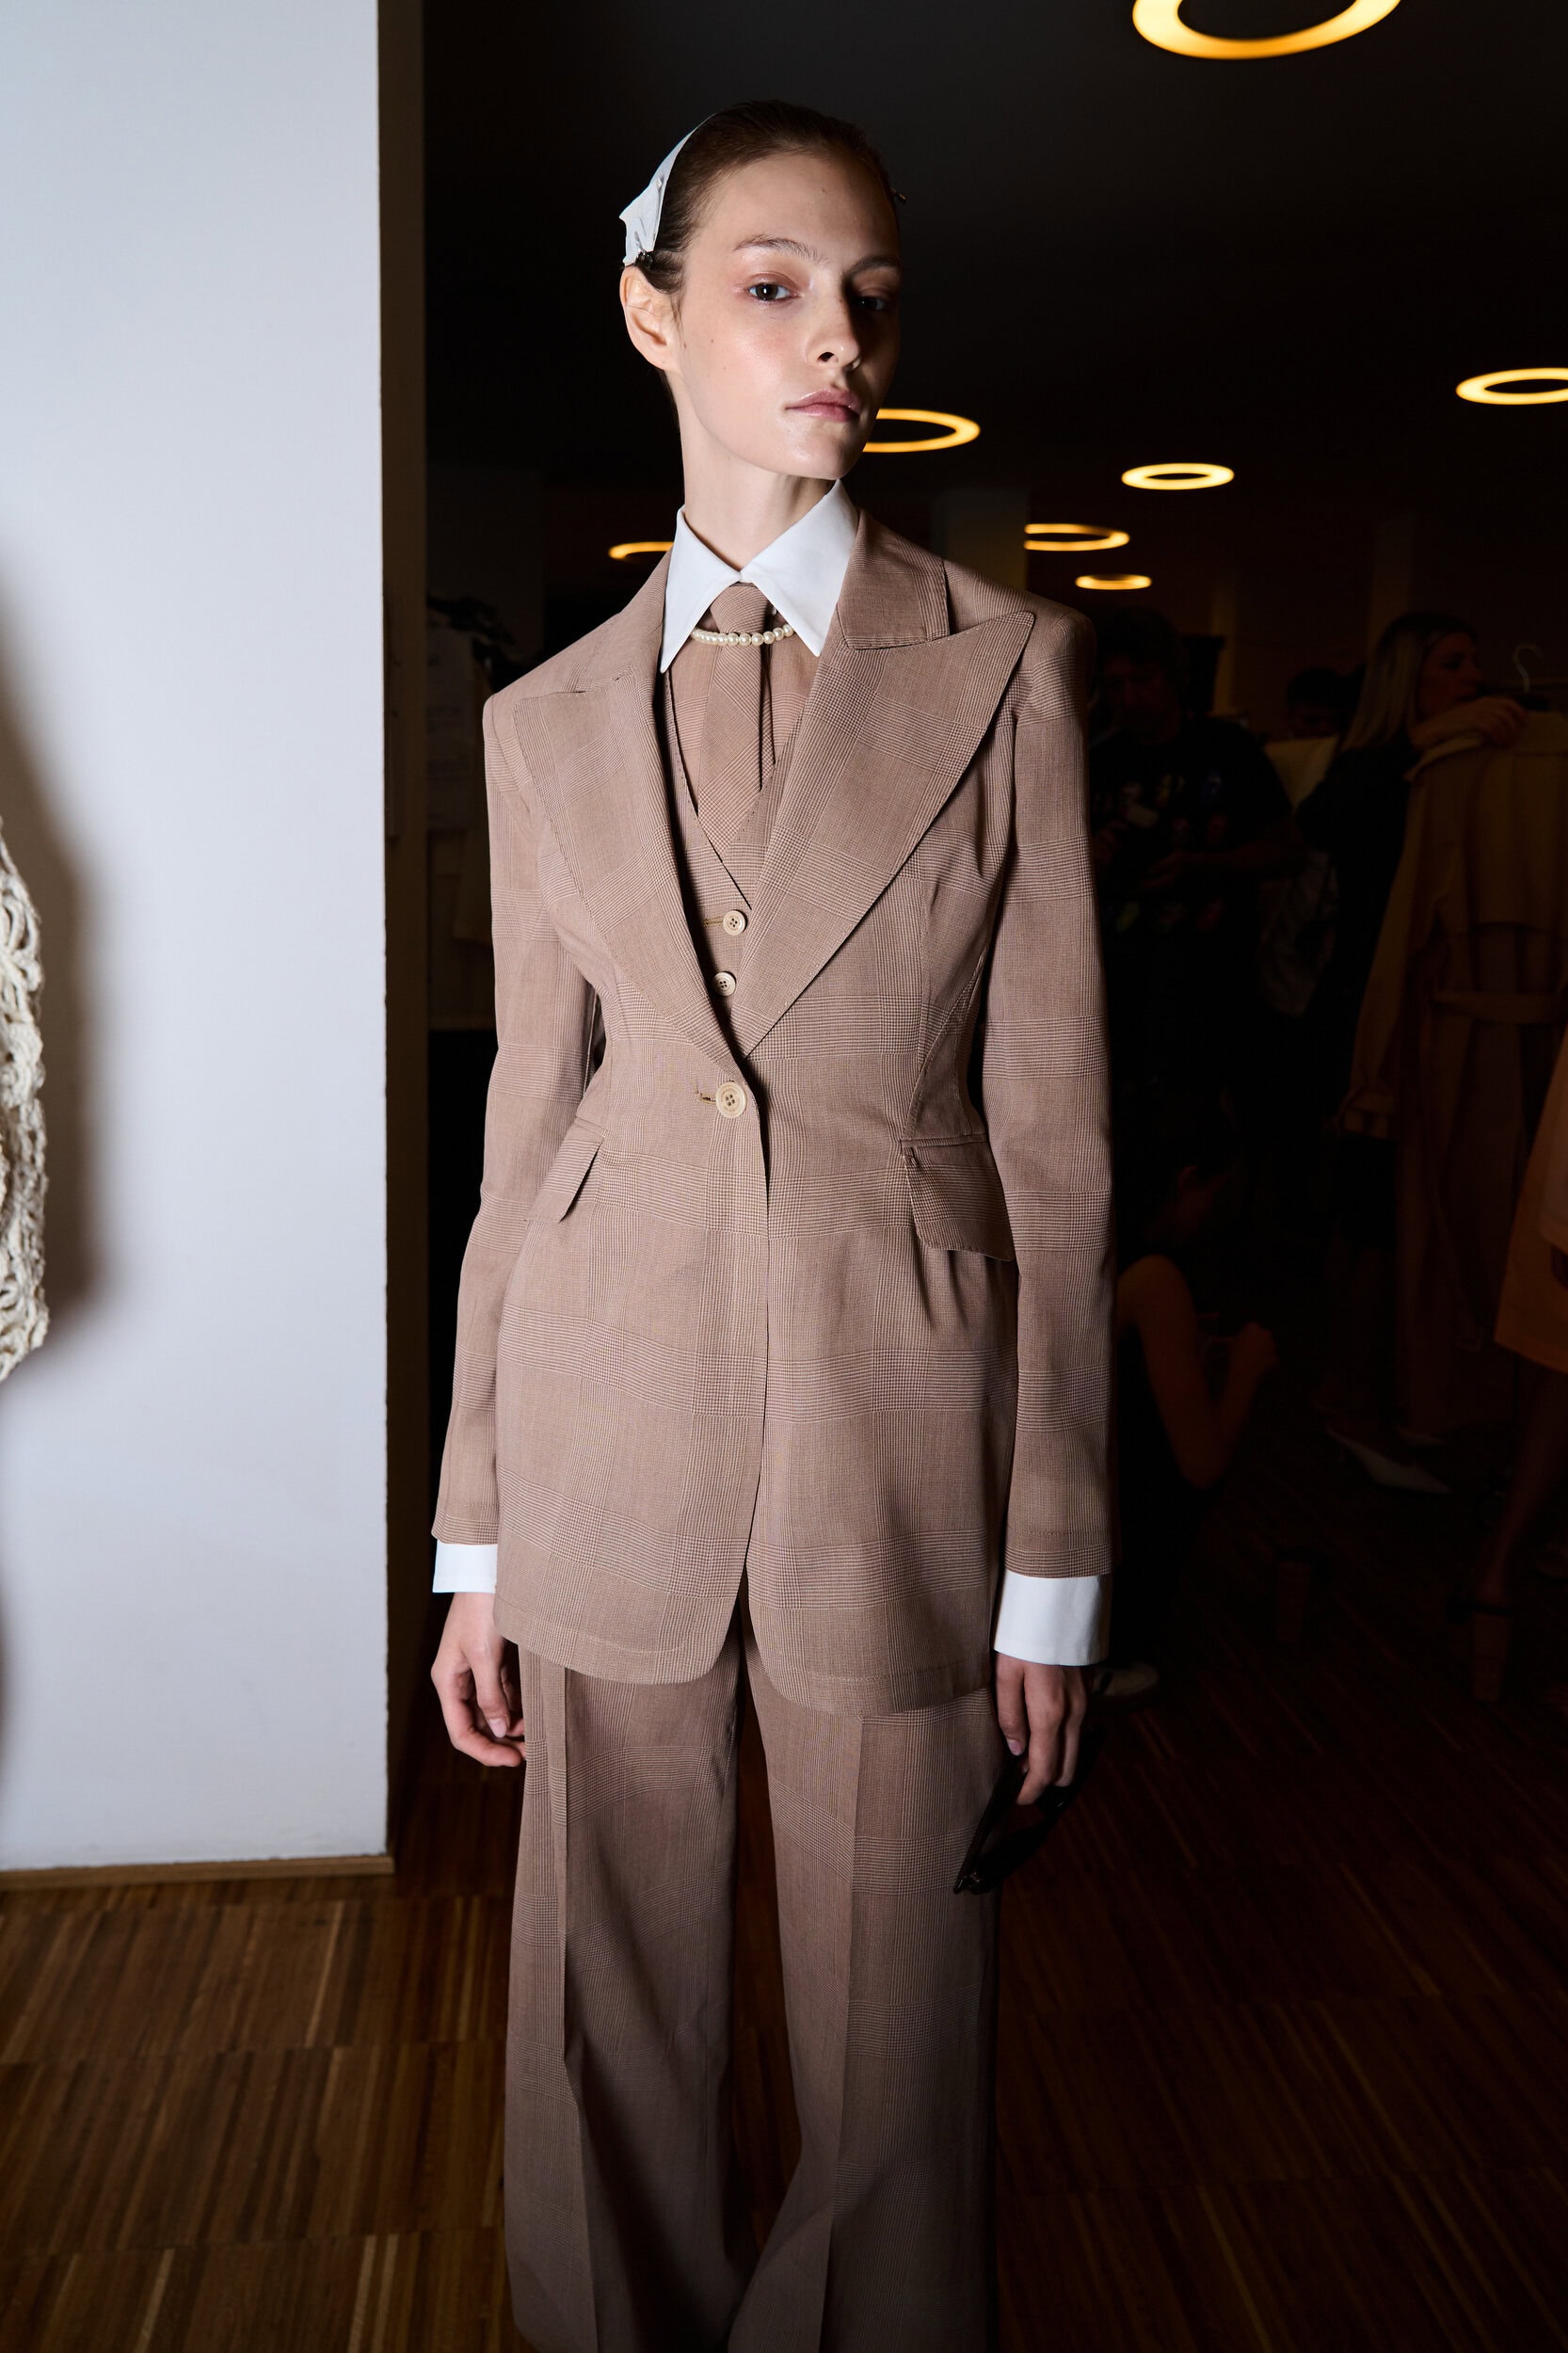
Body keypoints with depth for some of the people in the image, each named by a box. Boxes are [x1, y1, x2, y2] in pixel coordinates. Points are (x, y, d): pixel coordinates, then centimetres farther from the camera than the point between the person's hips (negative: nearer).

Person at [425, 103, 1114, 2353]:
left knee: (894, 2035, 12)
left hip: (902, 1439, -1)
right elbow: (527, 1128, 7)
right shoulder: (550, 719, 6)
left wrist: (1056, 1562, -3)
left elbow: (1053, 1131, -2)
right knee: (611, 2007, 16)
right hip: (612, 1433, 2)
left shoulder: (1010, 668, 0)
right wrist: (476, 1536, 6)